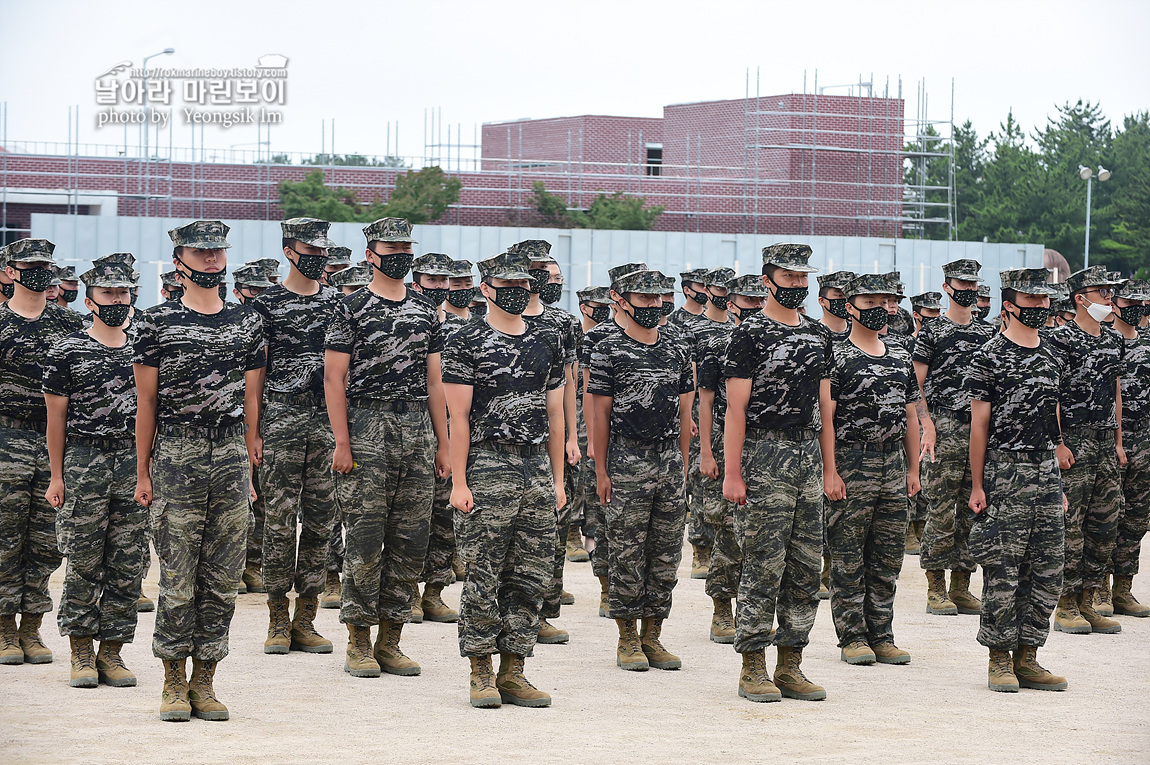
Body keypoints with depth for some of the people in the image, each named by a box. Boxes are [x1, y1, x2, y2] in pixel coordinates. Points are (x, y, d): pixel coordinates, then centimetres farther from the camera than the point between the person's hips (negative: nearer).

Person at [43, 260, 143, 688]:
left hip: (135, 464, 3)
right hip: (84, 463, -3)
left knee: (128, 563, 3)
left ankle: (112, 651, 11)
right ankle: (82, 654, 8)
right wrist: (57, 476, -3)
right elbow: (56, 416, 1)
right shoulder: (68, 351, 0)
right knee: (83, 563, 0)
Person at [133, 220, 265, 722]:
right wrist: (143, 473, 1)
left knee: (223, 577, 3)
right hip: (176, 455, -3)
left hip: (230, 455, 3)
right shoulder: (156, 322, 2)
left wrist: (250, 464, 10)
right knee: (177, 577, -3)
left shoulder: (246, 323, 12)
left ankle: (204, 681, 11)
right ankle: (174, 683, 6)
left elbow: (250, 400, 14)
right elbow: (146, 402, 3)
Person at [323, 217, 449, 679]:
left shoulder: (425, 312, 14)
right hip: (367, 430, -5)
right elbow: (334, 379, -5)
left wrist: (442, 445, 11)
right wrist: (342, 444, -12)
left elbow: (433, 382, 16)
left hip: (418, 431, 5)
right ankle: (359, 644, 3)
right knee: (365, 540, -5)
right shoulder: (352, 310, -1)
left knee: (410, 541, 4)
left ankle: (390, 640, 12)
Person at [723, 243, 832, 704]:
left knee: (806, 567, 6)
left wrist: (830, 468, 13)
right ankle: (753, 669, 3)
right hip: (765, 456, -7)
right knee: (763, 566, -5)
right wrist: (732, 473, -14)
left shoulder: (818, 336, 14)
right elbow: (736, 409, -9)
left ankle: (790, 667, 14)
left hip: (808, 455, 7)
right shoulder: (750, 335, -6)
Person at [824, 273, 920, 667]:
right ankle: (853, 638, 4)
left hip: (893, 466, 6)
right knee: (848, 557, -2)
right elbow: (826, 417, -10)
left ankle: (882, 637, 15)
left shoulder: (900, 357, 14)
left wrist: (913, 469, 15)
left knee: (887, 558, 8)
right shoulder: (837, 357, -6)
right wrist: (830, 471, -16)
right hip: (851, 464, -6)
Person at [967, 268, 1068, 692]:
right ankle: (1000, 660, 4)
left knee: (1046, 570, 5)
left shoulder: (1052, 359, 15)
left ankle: (1027, 658, 12)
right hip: (1004, 471, -6)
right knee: (1003, 571, -4)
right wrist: (977, 486, -8)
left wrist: (1059, 483, 17)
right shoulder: (989, 357, -5)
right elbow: (979, 425, -5)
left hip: (1046, 471, 7)